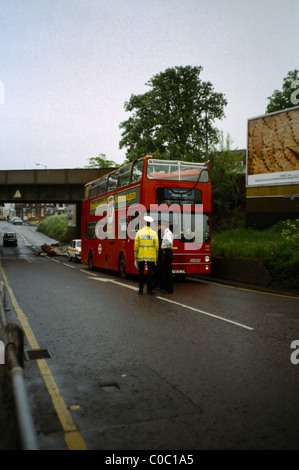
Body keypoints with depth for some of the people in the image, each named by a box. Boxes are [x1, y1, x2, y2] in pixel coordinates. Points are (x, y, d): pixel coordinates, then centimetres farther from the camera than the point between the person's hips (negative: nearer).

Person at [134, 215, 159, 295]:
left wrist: (135, 255, 5)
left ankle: (141, 290, 9)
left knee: (141, 273, 8)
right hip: (151, 256, -1)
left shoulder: (139, 232, 0)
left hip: (141, 255, 1)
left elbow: (136, 245, -1)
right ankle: (149, 290, 4)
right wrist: (156, 256, 6)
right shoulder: (154, 233, -1)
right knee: (150, 273, 5)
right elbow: (156, 245, -2)